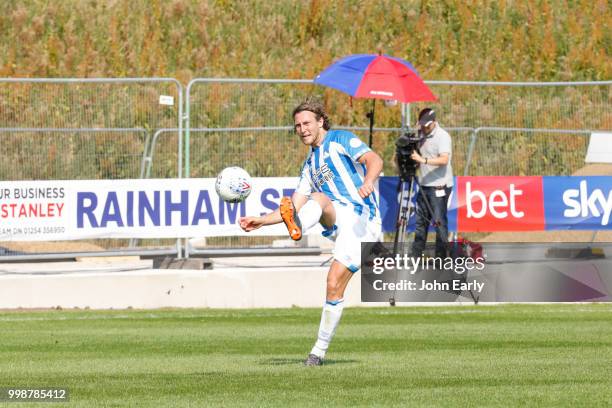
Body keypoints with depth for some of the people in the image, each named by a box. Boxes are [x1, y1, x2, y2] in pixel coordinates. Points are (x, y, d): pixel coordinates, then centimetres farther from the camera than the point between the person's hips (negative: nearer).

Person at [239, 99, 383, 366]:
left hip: (362, 218, -6)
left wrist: (368, 182, -34)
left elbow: (374, 160, -11)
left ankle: (320, 349, -17)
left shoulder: (340, 141, 5)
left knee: (334, 284, -17)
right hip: (338, 219, 6)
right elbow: (296, 206, 24)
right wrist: (261, 221, 11)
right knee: (318, 198, -24)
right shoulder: (310, 166, 26)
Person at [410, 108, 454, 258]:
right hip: (424, 185, 8)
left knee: (439, 222, -5)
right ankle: (415, 256, 13)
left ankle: (441, 257, -1)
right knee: (421, 221, 9)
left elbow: (444, 159, -23)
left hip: (439, 186, -8)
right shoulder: (422, 136, 13)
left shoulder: (442, 136, -10)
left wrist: (423, 160, -30)